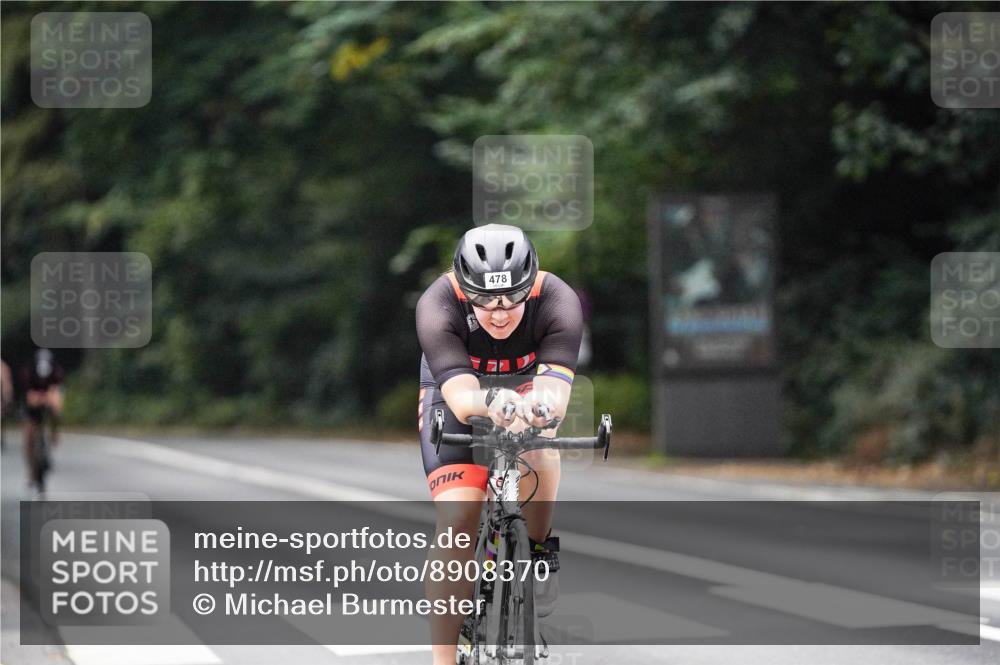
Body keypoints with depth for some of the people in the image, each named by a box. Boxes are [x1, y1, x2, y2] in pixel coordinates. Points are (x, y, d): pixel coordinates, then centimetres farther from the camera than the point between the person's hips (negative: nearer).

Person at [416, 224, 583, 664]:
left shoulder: (558, 302, -33)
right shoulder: (438, 306, -35)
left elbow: (555, 390, -44)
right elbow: (461, 397, -45)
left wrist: (542, 406, -68)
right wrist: (491, 403, -68)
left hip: (525, 385, 1)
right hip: (455, 395, -1)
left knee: (538, 454, -34)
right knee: (457, 520, -18)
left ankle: (539, 552, -5)